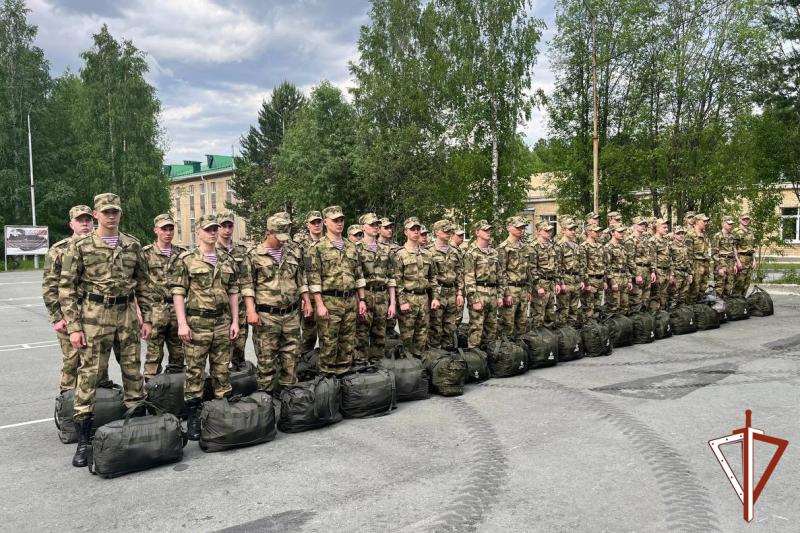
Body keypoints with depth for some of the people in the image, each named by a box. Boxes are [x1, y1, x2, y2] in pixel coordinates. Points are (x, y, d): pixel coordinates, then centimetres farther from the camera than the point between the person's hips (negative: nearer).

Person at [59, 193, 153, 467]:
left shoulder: (132, 245, 7)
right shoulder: (80, 246, -3)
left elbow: (142, 284, 13)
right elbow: (67, 288, -3)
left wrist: (146, 317, 8)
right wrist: (73, 326, -8)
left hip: (127, 314, 3)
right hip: (94, 316, -3)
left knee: (133, 370, 10)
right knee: (89, 374, -1)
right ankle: (83, 439, 10)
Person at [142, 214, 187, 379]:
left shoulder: (181, 253, 10)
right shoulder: (146, 253, 0)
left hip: (177, 308, 4)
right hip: (155, 310, -4)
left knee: (178, 352, 11)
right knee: (154, 353, -1)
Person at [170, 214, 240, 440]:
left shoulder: (228, 260, 10)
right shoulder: (186, 260, -3)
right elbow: (178, 293, -6)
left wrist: (235, 321, 6)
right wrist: (182, 323, -12)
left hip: (223, 322, 4)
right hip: (196, 323, -4)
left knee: (222, 370, 10)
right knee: (195, 371, 1)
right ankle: (193, 417, 11)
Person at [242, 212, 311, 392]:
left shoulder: (294, 251, 7)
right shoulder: (255, 255, -5)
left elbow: (301, 279, 15)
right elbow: (247, 284, -6)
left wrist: (307, 301, 9)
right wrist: (251, 310, -14)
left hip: (291, 314, 4)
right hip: (266, 316, -4)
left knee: (291, 355, 11)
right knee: (266, 358, 3)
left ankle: (288, 388, 26)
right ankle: (265, 392, 15)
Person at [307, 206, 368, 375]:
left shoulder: (351, 247, 12)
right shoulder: (318, 248, -5)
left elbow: (359, 275, 15)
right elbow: (314, 278, -10)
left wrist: (362, 300, 10)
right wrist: (319, 304, -15)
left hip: (351, 301, 5)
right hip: (329, 301, -5)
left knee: (348, 342, 11)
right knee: (328, 343, 1)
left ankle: (345, 373, 23)